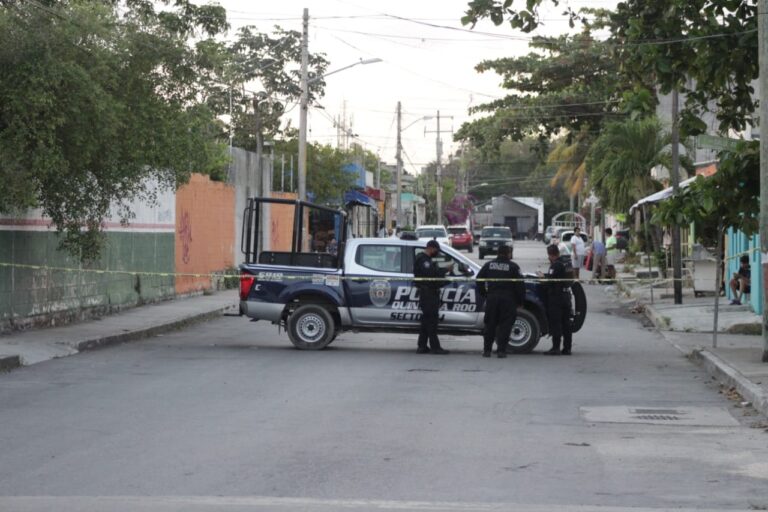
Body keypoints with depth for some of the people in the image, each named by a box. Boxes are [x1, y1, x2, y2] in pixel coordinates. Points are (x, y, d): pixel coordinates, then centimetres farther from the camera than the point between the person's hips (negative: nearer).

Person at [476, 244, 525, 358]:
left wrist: (483, 293, 14)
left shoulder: (489, 265, 9)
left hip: (492, 297, 3)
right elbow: (520, 285, -4)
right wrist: (520, 301, 2)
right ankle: (501, 350, -5)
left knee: (490, 324, 9)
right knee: (505, 325, 0)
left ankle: (487, 350, 9)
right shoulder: (513, 267, -1)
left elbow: (479, 279, 7)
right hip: (507, 298, -3)